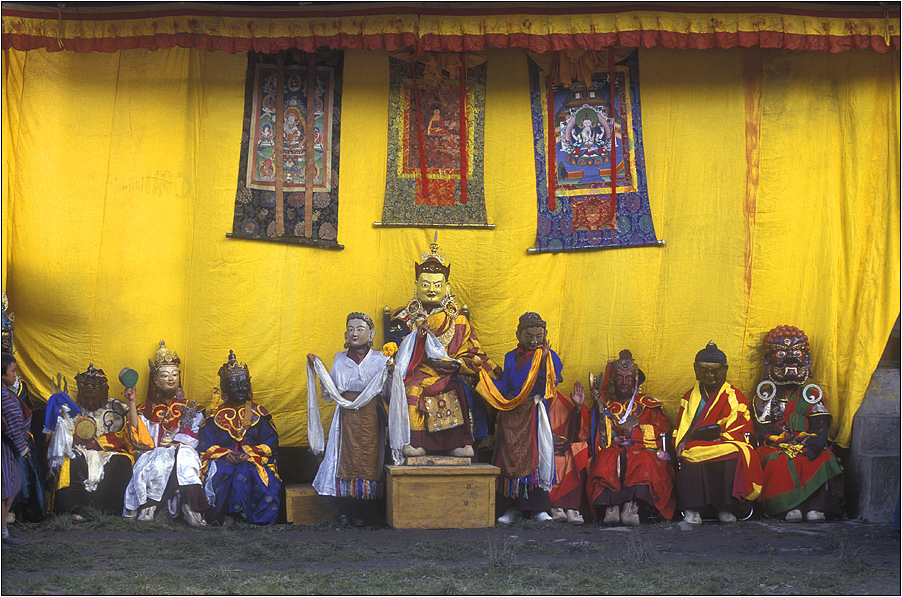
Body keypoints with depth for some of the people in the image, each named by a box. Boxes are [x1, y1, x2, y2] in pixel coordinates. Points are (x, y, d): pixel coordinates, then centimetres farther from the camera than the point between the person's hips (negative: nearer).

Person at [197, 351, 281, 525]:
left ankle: (232, 514, -37)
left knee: (245, 472, -36)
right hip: (222, 460, 1)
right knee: (221, 473, -35)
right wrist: (225, 454, -14)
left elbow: (271, 445, 7)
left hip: (254, 461, 0)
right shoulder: (216, 416, 17)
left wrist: (250, 453, -12)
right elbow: (204, 446, 6)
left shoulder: (260, 414, 17)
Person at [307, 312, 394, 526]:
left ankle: (364, 513, 0)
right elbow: (330, 394, 9)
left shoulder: (379, 360, 5)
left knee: (368, 459, -6)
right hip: (346, 416, 2)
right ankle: (345, 511, 2)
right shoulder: (340, 359, 11)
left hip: (370, 418, -2)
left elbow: (387, 394, 1)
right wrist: (318, 371, 3)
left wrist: (390, 374, -14)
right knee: (345, 458, -5)